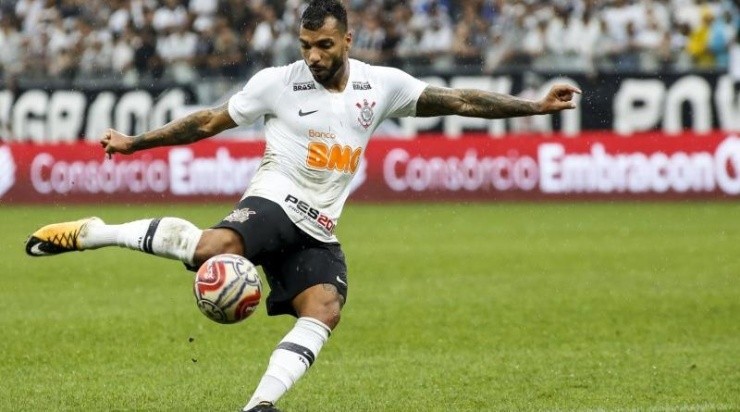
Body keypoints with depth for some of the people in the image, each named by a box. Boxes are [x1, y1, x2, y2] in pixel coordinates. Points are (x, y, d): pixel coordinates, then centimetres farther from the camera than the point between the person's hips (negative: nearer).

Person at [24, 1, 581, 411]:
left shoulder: (383, 84, 5)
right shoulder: (277, 83, -3)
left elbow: (458, 101, 9)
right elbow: (209, 122, 6)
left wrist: (535, 106, 6)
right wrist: (136, 142, 5)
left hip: (319, 233, 4)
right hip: (275, 202, -4)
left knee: (324, 309, -23)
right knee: (215, 248, -34)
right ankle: (91, 233, -19)